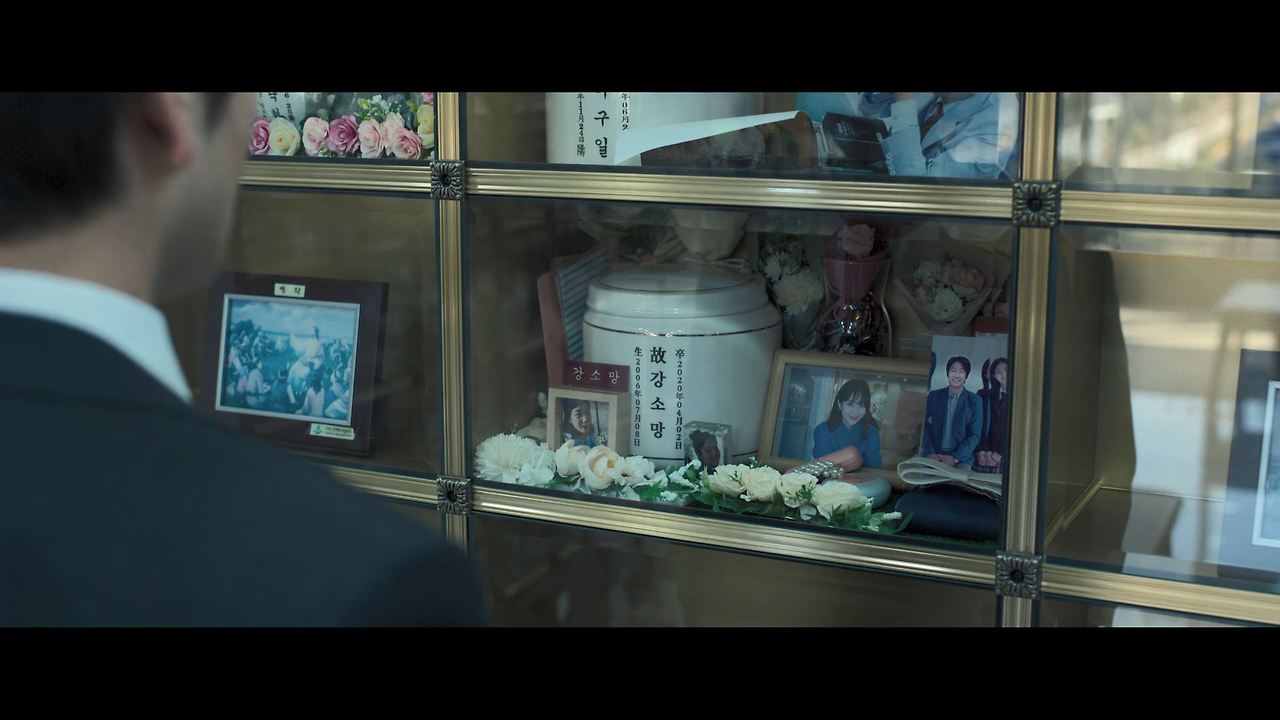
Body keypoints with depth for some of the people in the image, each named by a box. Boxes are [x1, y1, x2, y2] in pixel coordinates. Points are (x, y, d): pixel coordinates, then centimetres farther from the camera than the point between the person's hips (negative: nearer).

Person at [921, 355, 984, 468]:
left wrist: (955, 458, -10)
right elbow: (925, 427, 7)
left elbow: (974, 435, 2)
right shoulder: (933, 396, 11)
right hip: (933, 457, 1)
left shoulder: (974, 401, 6)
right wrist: (930, 454, -9)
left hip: (961, 459, -1)